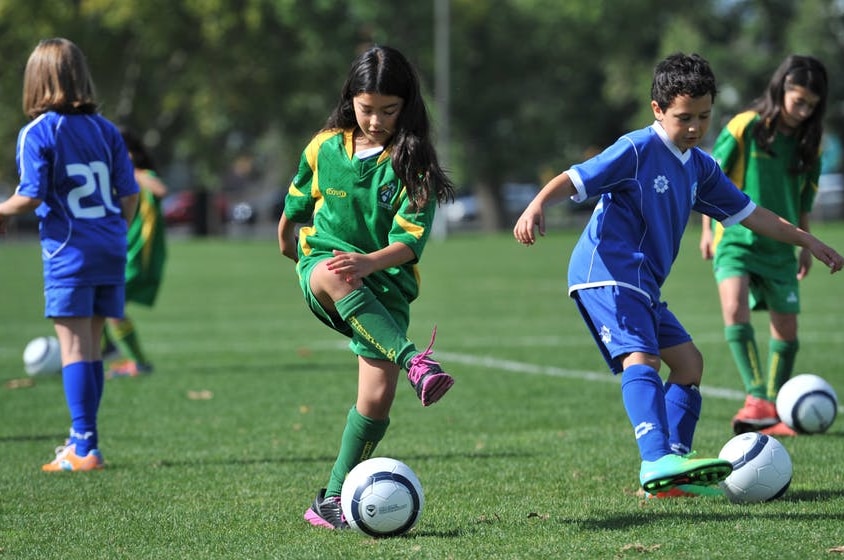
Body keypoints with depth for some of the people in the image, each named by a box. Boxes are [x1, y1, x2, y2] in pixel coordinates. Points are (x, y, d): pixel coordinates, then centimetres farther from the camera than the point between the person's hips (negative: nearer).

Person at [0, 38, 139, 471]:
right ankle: (82, 439, 21)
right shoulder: (106, 130, 9)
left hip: (69, 252, -6)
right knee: (91, 347, 13)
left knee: (74, 347, -4)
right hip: (110, 249, 6)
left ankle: (85, 449, -6)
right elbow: (129, 195, 8)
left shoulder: (37, 133, -7)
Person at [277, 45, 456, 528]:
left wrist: (370, 262, -34)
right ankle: (415, 361, -54)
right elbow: (297, 202, 24)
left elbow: (410, 242, -15)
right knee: (334, 276, -40)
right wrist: (287, 239, 39)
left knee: (378, 397, -14)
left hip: (386, 284, 0)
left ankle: (333, 499, 2)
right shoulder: (327, 147, 3)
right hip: (323, 259, 0)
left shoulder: (412, 162, -5)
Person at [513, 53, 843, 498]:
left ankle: (672, 477, 11)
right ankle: (657, 462, -44)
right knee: (641, 357, -27)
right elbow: (575, 180, -19)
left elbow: (747, 213, 23)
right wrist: (537, 205, -37)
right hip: (608, 273, -10)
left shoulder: (700, 168, 14)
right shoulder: (637, 150, -11)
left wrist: (807, 241, 24)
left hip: (643, 283, 10)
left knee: (688, 362, 11)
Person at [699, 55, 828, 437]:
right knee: (734, 307, -27)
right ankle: (757, 398, -32)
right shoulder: (744, 128, -10)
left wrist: (805, 245, 16)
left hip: (779, 246, 5)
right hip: (736, 238, -5)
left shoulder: (809, 143, 4)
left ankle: (774, 412, 19)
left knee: (786, 327, 5)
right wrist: (707, 229, -3)